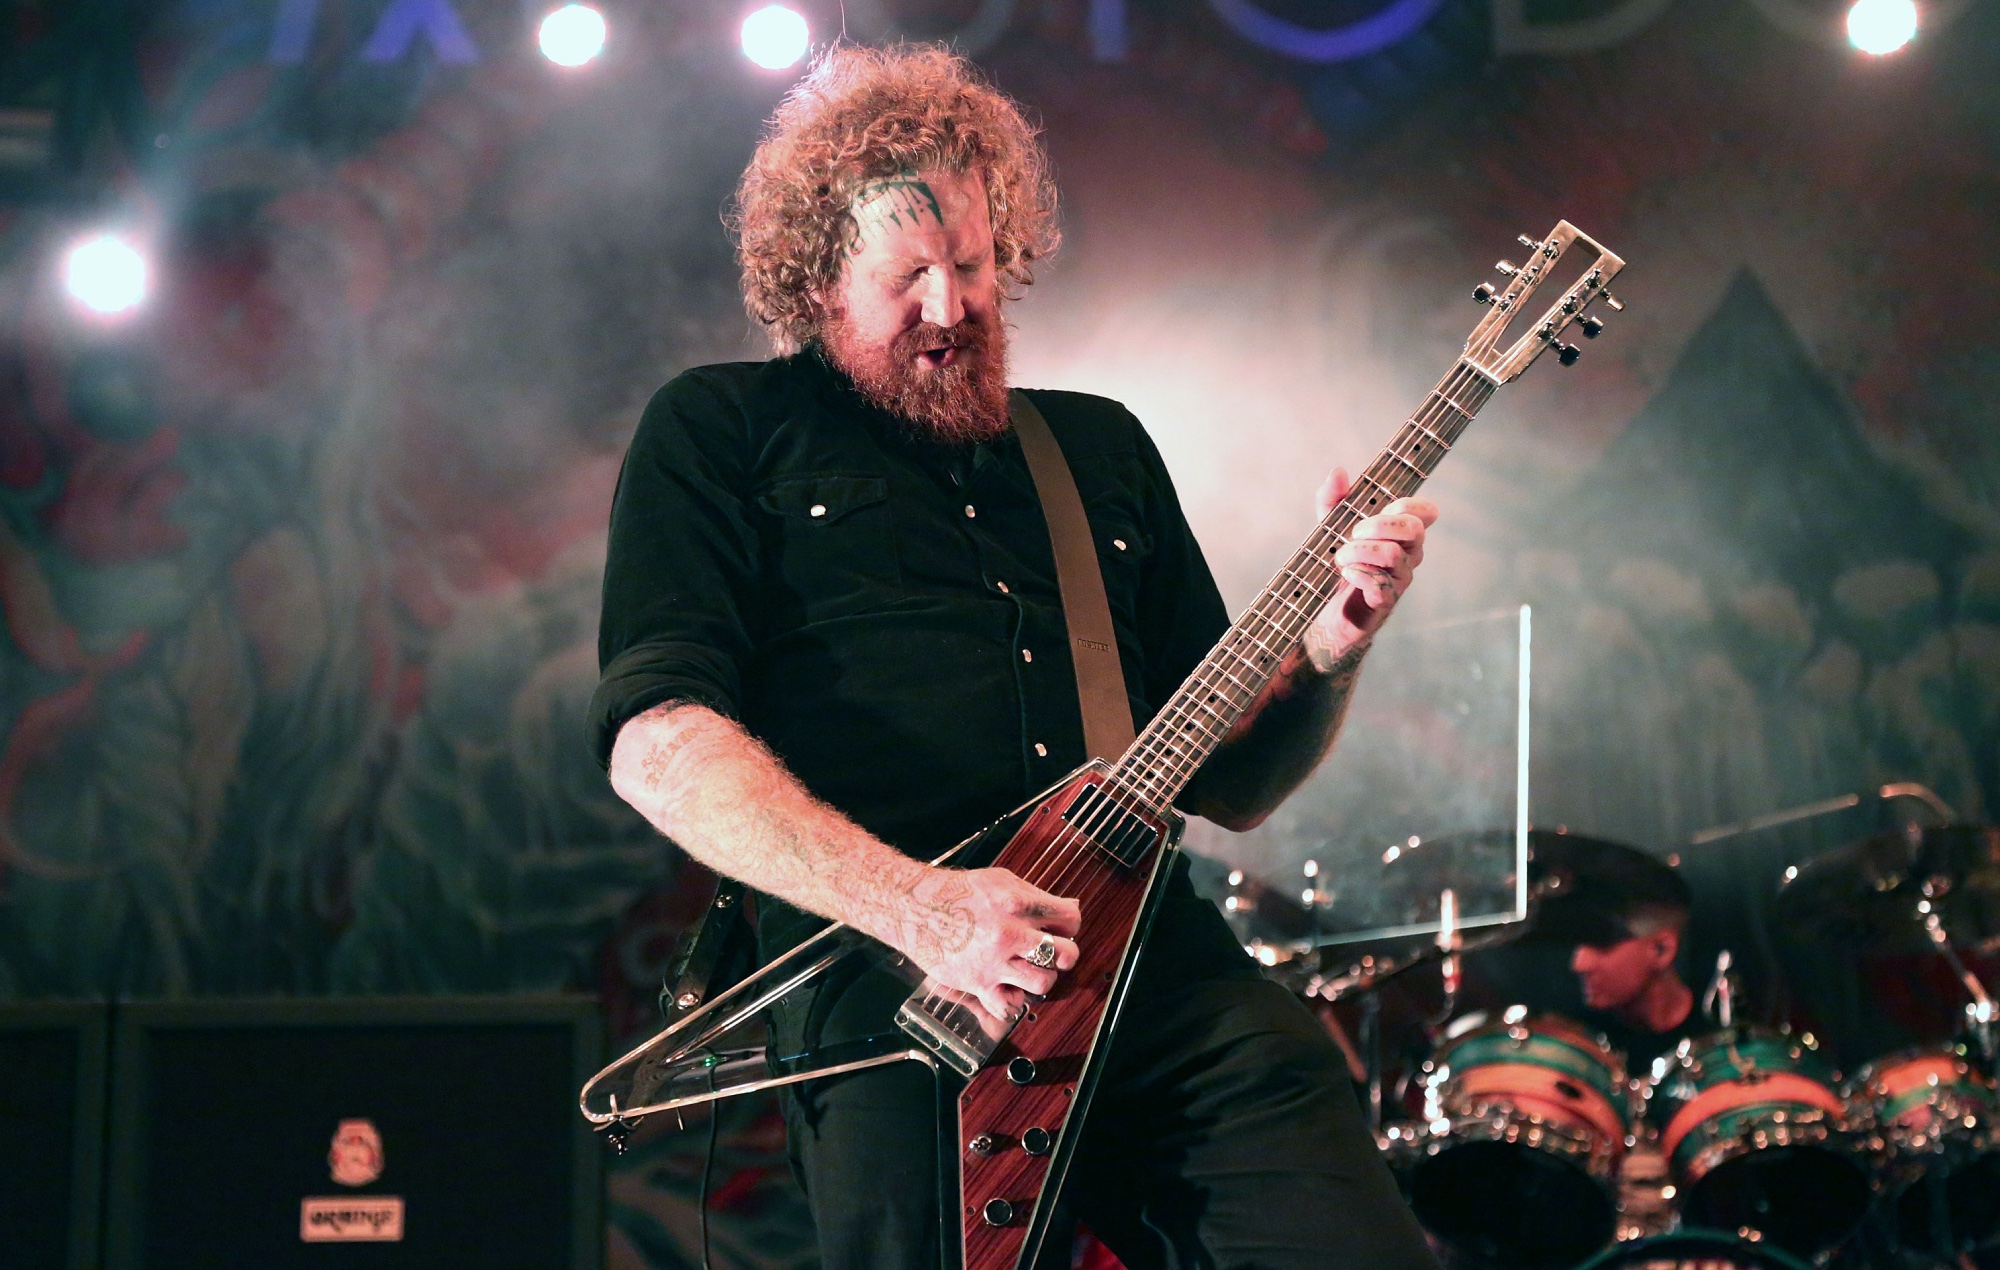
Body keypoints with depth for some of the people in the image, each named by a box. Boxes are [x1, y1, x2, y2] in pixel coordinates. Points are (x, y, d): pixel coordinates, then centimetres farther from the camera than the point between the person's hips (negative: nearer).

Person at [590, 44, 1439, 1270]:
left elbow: (1228, 784, 25)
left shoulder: (1103, 448, 25)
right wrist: (919, 908, -17)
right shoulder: (724, 432, 10)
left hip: (1166, 967, 4)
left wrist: (1327, 653, 3)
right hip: (890, 984, -4)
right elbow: (657, 736, -6)